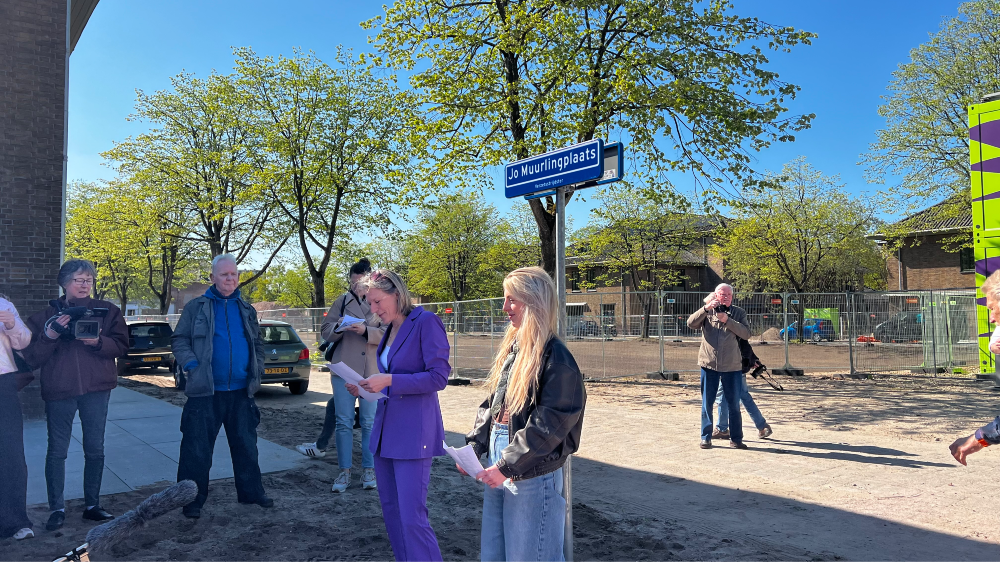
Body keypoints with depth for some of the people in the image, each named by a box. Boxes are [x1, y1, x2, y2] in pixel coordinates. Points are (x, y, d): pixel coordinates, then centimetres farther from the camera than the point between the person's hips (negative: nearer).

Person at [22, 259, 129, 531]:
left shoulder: (107, 311, 6)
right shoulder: (46, 315, 6)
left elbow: (121, 346, -1)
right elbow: (31, 357, 1)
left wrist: (99, 342, -19)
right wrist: (49, 336, -16)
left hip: (96, 389, 0)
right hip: (58, 389, 0)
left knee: (95, 450, 6)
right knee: (57, 451, 2)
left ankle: (92, 506, 18)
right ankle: (57, 509, 13)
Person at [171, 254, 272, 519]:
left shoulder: (246, 309, 12)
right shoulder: (196, 307, 1)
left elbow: (258, 343, 20)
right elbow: (179, 340, 0)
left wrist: (257, 370, 7)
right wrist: (191, 364, -15)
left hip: (241, 392, 4)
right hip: (205, 391, -4)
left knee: (246, 445, 12)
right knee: (197, 448, 2)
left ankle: (251, 492, 24)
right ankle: (192, 500, 14)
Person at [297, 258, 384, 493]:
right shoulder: (342, 301, 7)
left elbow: (388, 334, -5)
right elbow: (325, 331, 7)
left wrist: (366, 330, -21)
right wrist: (338, 327, -14)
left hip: (372, 371, -1)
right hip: (344, 369, 1)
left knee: (370, 422, 5)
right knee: (343, 422, 4)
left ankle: (369, 469, 17)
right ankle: (345, 471, 14)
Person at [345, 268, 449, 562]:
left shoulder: (426, 322, -11)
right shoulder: (389, 330, 13)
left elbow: (438, 376, -16)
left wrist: (389, 380, -19)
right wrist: (366, 388, 3)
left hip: (413, 434, -8)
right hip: (385, 431, 9)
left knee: (412, 517, -7)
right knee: (391, 510, 15)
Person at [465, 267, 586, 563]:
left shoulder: (555, 357, -16)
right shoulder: (511, 348, 9)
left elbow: (548, 425, -20)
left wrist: (506, 466, -19)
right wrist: (474, 445, 3)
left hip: (533, 474, -8)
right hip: (499, 469, 8)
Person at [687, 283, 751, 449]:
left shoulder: (738, 313, 6)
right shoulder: (707, 312, 6)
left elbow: (746, 333, -9)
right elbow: (691, 323, -10)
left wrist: (727, 320, -17)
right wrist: (706, 308, -20)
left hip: (732, 366, 0)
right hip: (709, 364, 0)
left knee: (734, 404, 7)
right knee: (707, 403, 5)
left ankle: (736, 438, 18)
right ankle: (706, 437, 15)